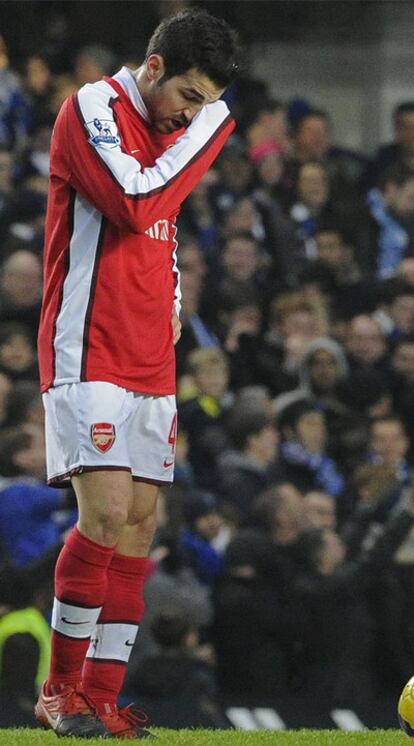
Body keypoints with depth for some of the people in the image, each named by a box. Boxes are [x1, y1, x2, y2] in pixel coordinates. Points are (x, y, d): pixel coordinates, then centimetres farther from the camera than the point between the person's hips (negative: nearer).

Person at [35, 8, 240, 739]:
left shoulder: (167, 132, 17)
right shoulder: (92, 109, -8)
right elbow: (136, 204, -21)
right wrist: (209, 130, -14)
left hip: (148, 367, 8)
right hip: (89, 356, -8)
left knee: (139, 528, 2)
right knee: (107, 514, -16)